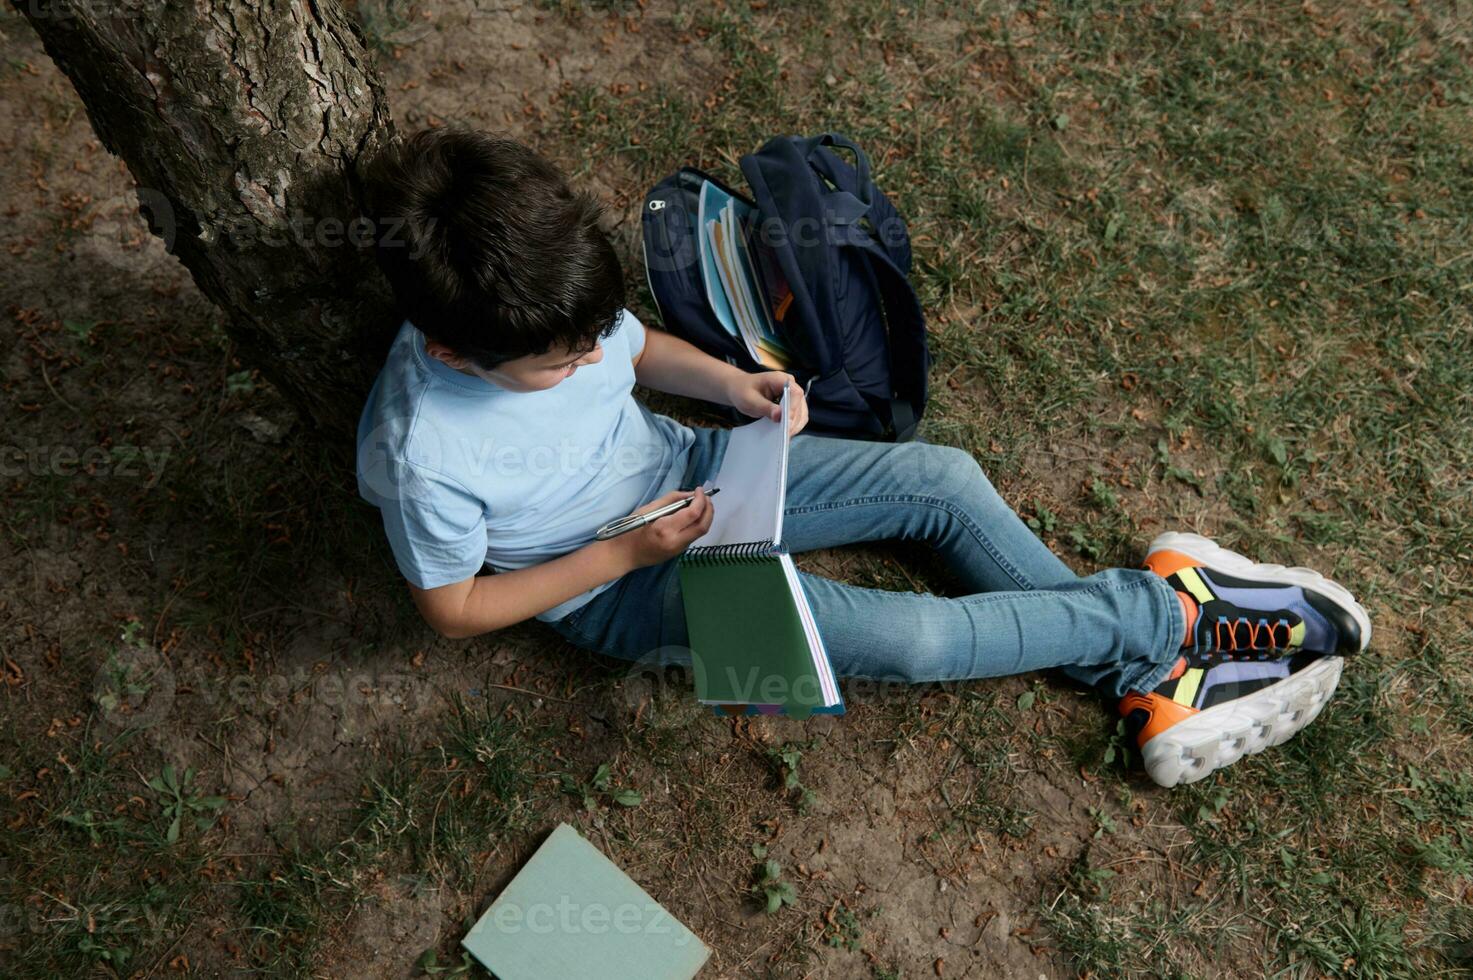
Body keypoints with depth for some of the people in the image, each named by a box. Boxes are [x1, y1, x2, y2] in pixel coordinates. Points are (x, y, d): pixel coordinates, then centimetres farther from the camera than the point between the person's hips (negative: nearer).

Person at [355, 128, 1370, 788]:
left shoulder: (544, 311, -17)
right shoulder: (420, 455, -31)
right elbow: (456, 607, -15)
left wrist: (728, 380, -15)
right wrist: (618, 554, -23)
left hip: (688, 471, 6)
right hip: (628, 588, -5)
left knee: (944, 478, -9)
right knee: (911, 636, -22)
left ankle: (1152, 681, 3)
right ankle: (1173, 609, 0)